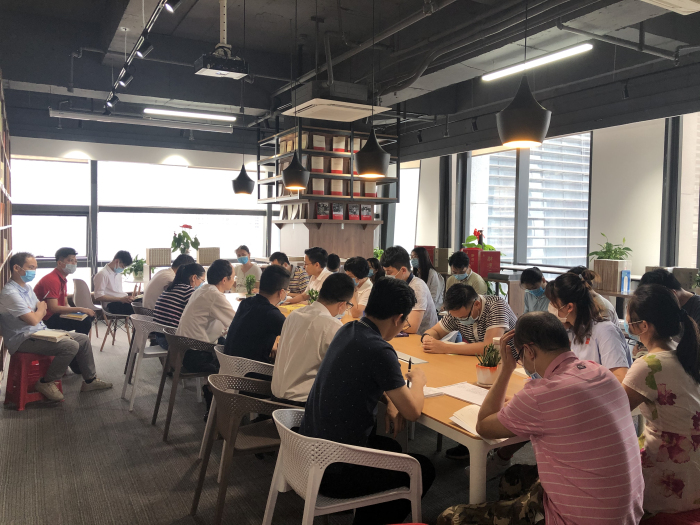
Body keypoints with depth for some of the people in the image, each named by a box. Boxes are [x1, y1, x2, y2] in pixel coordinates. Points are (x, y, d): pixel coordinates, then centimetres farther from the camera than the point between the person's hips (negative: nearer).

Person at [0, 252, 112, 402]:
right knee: (71, 346, -27)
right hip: (23, 340, -10)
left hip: (41, 332, 10)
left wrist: (40, 310, -8)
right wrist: (40, 309, -3)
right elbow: (33, 320, -24)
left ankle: (90, 380, 17)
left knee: (84, 339, 6)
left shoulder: (27, 288, 13)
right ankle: (46, 383, -9)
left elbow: (43, 311, 16)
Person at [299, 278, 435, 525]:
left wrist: (391, 401, 5)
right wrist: (418, 379, 6)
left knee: (391, 448, 31)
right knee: (424, 469, 13)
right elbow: (412, 411, -14)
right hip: (333, 472, -8)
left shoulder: (348, 330, 1)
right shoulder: (379, 351, -24)